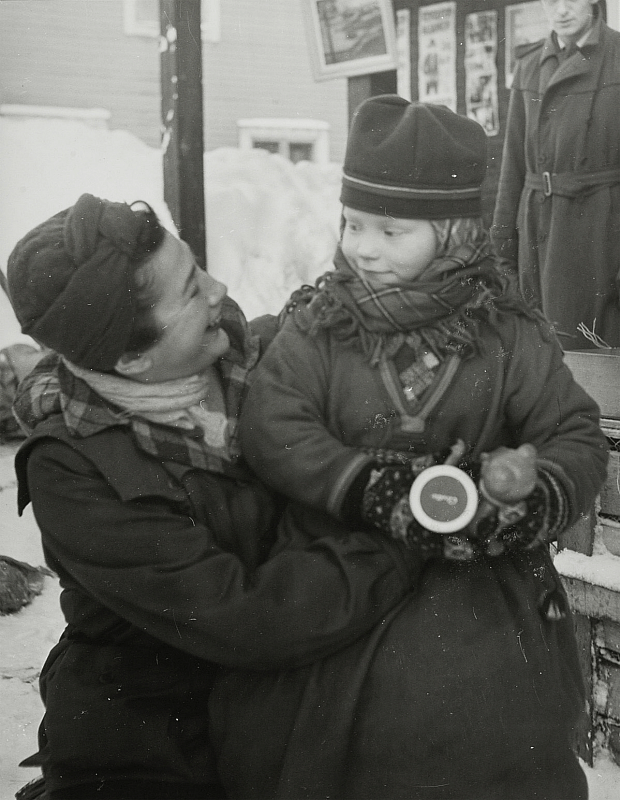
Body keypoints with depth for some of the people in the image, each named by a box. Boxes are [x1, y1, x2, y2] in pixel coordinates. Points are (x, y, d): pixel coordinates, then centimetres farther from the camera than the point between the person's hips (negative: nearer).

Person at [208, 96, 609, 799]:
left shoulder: (509, 334, 1)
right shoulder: (317, 325, 0)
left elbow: (577, 439, -1)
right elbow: (273, 426, -11)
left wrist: (532, 497, -23)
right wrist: (367, 486, -25)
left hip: (482, 580, 0)